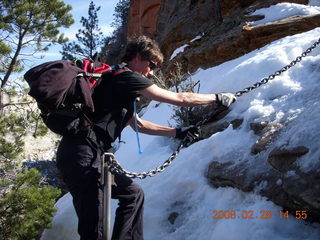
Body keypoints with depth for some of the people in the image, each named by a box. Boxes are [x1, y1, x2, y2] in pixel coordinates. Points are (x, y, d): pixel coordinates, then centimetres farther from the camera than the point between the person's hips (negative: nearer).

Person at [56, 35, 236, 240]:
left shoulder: (119, 81, 22)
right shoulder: (128, 77, -7)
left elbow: (138, 125, 31)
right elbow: (180, 99, -5)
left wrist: (177, 132, 29)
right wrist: (218, 98, 7)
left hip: (93, 154, 11)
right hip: (82, 155, -11)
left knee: (134, 194, 18)